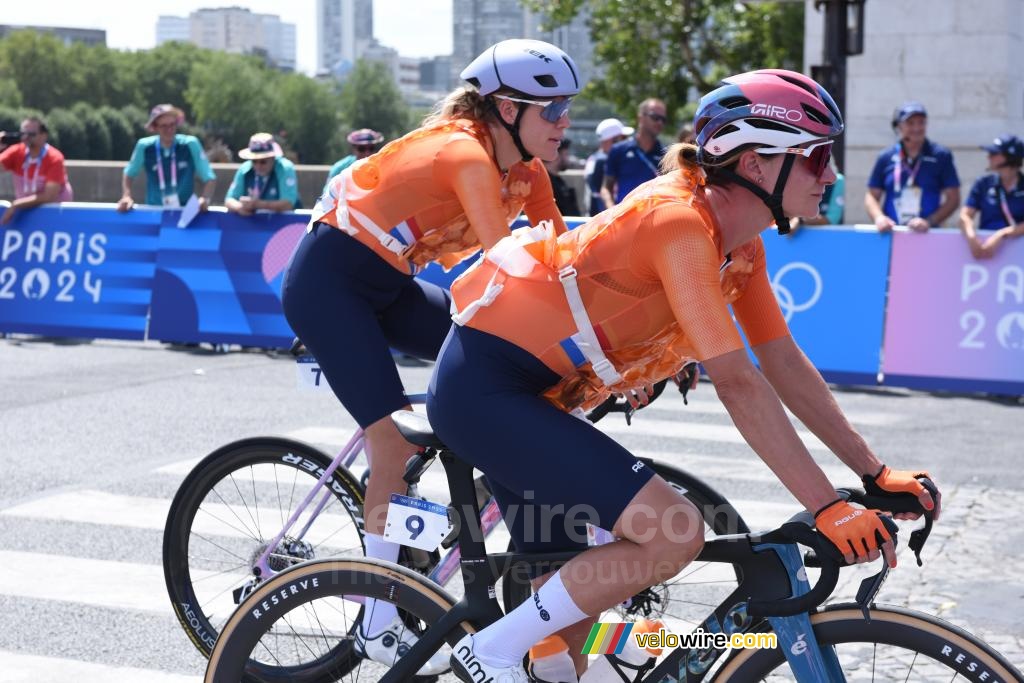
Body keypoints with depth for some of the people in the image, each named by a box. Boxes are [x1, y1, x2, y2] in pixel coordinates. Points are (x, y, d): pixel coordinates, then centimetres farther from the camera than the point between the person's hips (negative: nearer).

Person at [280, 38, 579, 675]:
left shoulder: (526, 172, 1)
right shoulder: (466, 153, -25)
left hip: (390, 285, 9)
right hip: (327, 280, -9)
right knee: (398, 436, -14)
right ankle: (382, 619, -1)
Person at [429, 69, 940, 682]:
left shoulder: (742, 242, 6)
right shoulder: (680, 223, -23)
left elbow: (785, 364, 9)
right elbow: (738, 382, -26)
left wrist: (876, 473, 5)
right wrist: (828, 508, -24)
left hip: (523, 390, 10)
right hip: (485, 385, -10)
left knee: (568, 593, 15)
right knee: (674, 534, -19)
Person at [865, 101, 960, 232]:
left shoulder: (941, 156, 5)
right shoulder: (886, 157, 9)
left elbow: (953, 198, 4)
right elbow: (871, 196, 13)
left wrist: (929, 222, -9)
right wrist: (879, 217, -7)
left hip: (927, 234, -1)